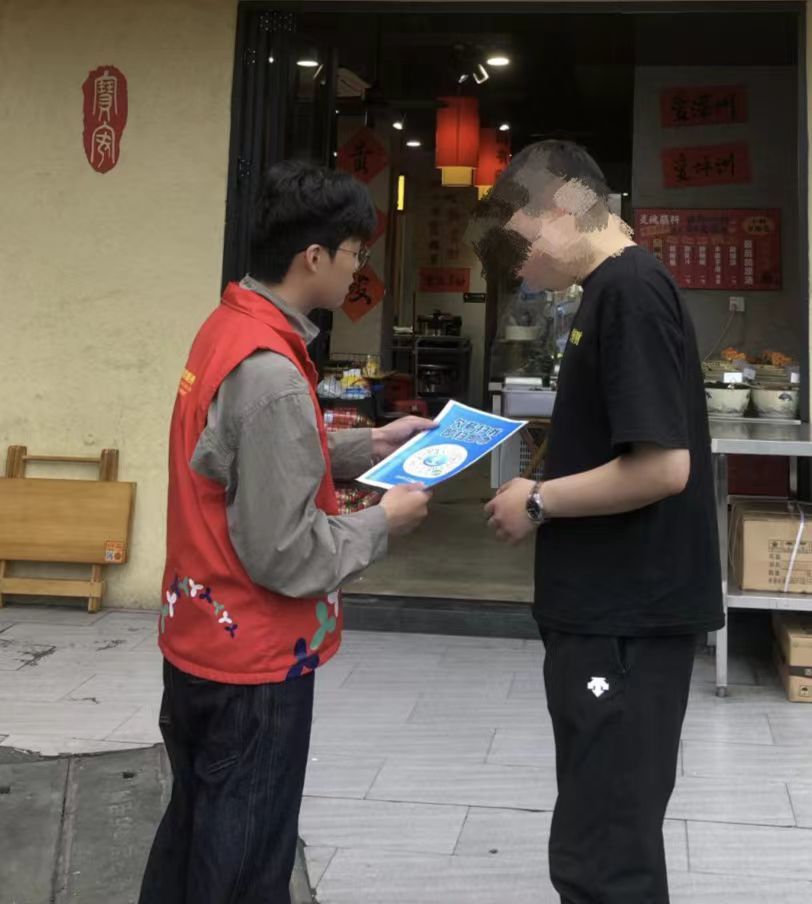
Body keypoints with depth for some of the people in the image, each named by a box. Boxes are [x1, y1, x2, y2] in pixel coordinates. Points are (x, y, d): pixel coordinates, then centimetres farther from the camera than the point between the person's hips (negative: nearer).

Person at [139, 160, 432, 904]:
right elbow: (283, 553, -24)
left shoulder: (229, 327, 3)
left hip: (201, 637, 9)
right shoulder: (270, 374, -27)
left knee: (195, 832, 24)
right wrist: (384, 522, -10)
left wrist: (368, 445, 11)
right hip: (252, 657, -9)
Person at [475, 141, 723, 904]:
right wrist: (547, 485, 7)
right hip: (613, 608, 10)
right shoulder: (619, 289, 13)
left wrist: (540, 502, -13)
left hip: (626, 618, -10)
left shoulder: (628, 290, -17)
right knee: (612, 834, 21)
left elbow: (662, 467, -25)